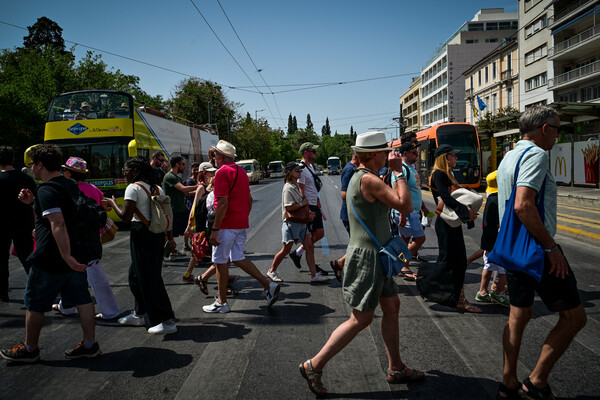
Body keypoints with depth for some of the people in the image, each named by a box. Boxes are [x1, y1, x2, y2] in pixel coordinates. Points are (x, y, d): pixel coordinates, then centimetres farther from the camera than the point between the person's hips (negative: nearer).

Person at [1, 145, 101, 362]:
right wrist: (33, 202, 14)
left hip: (50, 260, -8)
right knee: (82, 299, 11)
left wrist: (66, 256, -33)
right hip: (76, 255, 8)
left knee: (34, 304, 10)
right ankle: (90, 344, 17)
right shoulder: (71, 185, 8)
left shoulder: (46, 190, -19)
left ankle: (29, 349, 25)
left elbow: (58, 224, -31)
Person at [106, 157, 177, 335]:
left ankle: (167, 321, -1)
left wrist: (113, 204, 0)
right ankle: (140, 314, 35)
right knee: (136, 273, 22)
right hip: (158, 233, 8)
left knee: (148, 278, -2)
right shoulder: (157, 189, 12)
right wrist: (170, 238, 17)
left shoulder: (133, 188, -10)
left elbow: (126, 216, -17)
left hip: (141, 233, -8)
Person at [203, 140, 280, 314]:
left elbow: (223, 203, -21)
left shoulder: (223, 172, -13)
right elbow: (249, 200, 19)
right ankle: (268, 286, 7)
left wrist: (214, 230, -19)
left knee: (221, 262, 4)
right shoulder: (241, 172, 15)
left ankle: (221, 303, 13)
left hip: (227, 225, -8)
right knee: (238, 258, 16)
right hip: (242, 224, 8)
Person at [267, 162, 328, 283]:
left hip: (301, 222, 9)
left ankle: (314, 275, 7)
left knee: (309, 248, 3)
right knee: (286, 250, 1)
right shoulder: (288, 188, -15)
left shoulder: (297, 186, 14)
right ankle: (271, 271, 19)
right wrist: (302, 203, -15)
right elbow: (288, 207, -24)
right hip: (291, 223, -9)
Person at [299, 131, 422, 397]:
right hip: (367, 254, -10)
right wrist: (399, 174, -12)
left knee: (392, 306, 16)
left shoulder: (358, 178, 13)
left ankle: (396, 369, 28)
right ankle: (314, 366, 6)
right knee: (361, 318, -3)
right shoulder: (369, 180, -19)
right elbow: (405, 206, -21)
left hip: (373, 255, 10)